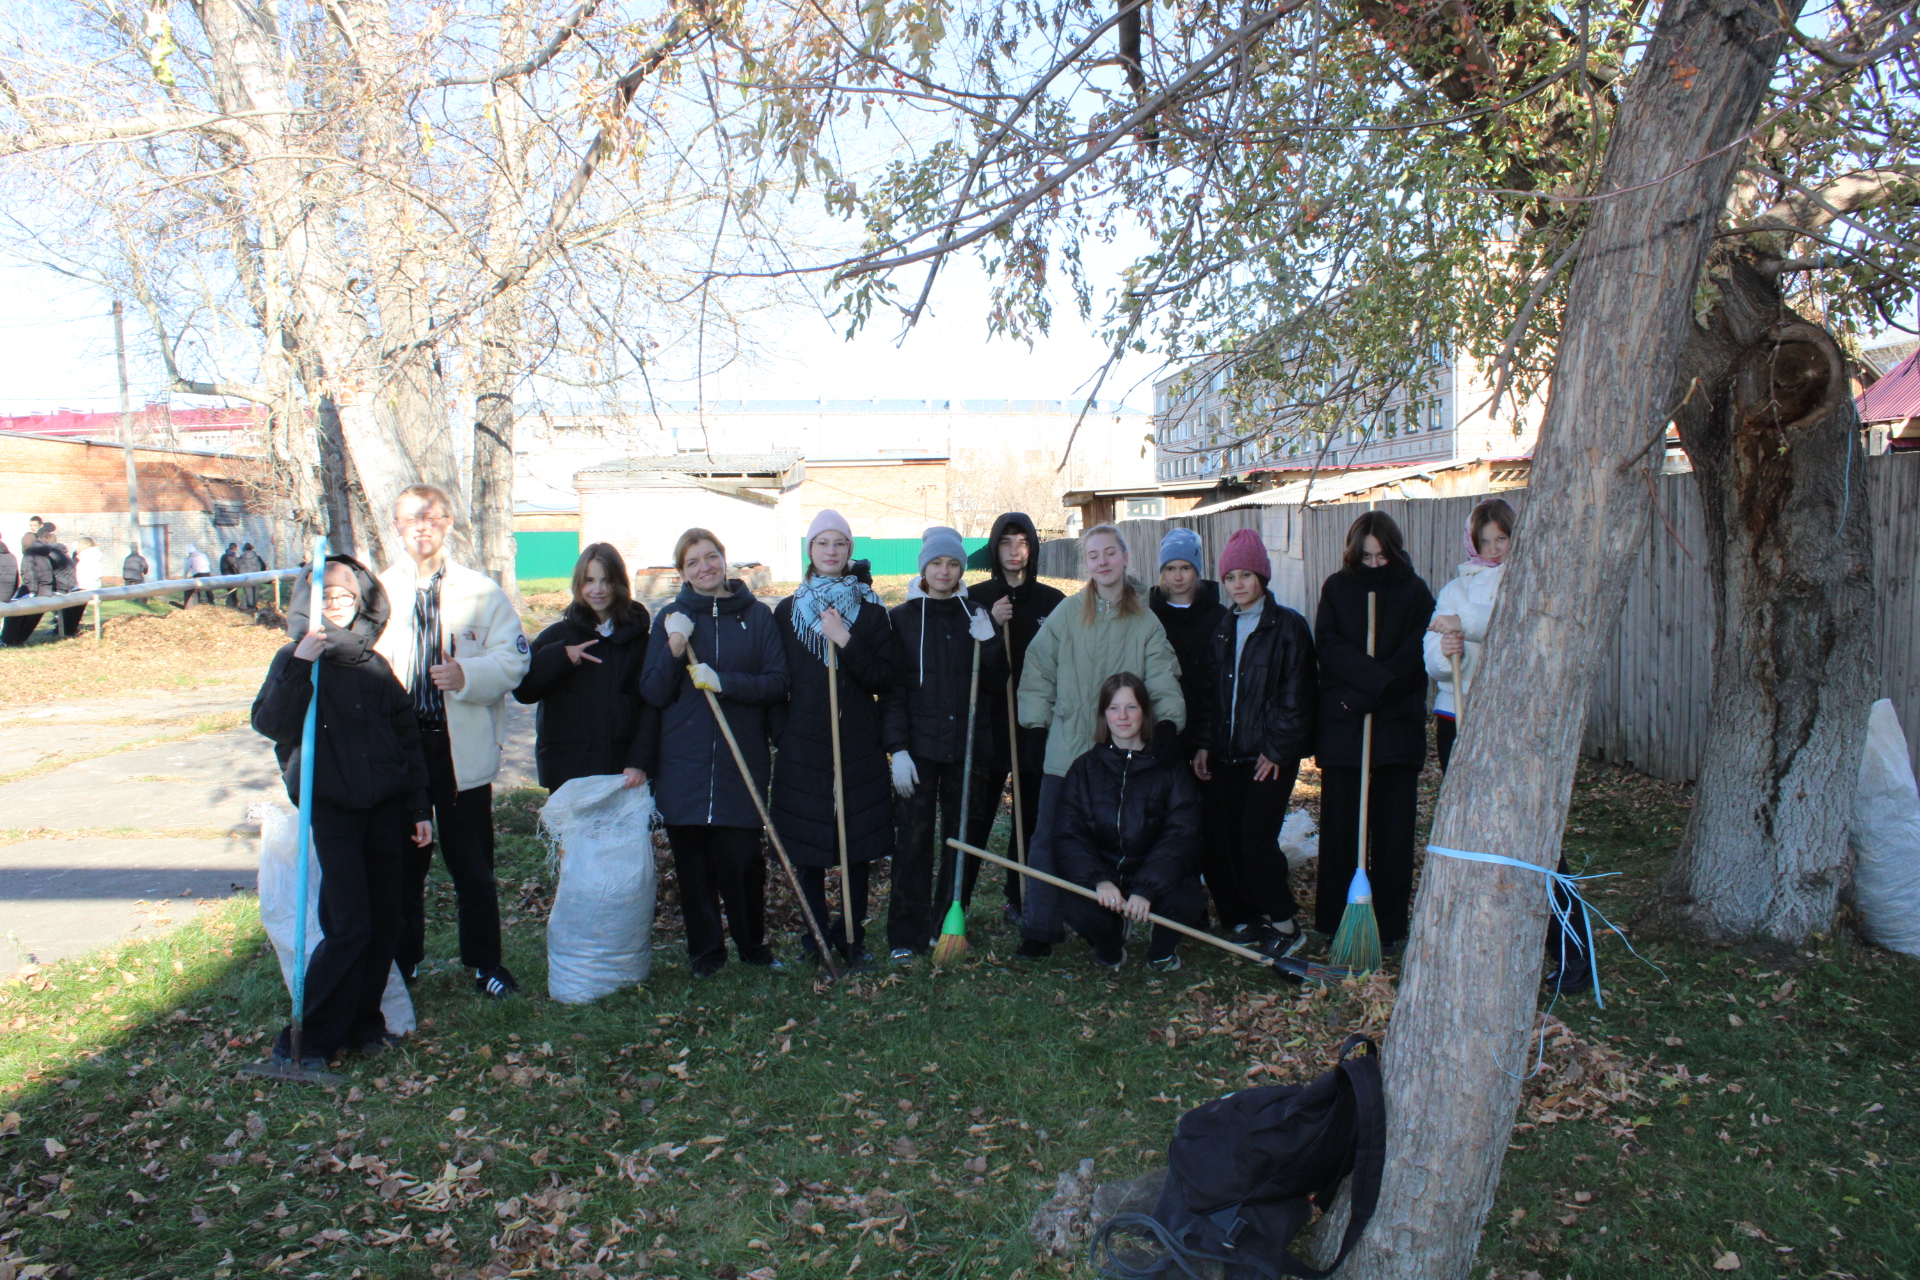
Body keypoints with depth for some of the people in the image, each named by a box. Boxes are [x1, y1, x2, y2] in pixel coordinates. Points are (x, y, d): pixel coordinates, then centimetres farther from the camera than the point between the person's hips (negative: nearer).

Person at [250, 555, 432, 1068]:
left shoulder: (375, 665, 11)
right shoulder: (295, 659, 0)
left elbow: (407, 736, 13)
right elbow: (269, 723, -17)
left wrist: (418, 807, 11)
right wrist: (300, 664, -24)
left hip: (385, 808, 5)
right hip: (333, 808, -5)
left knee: (385, 922, 8)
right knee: (348, 927, -9)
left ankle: (362, 1022, 22)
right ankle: (308, 1039, 3)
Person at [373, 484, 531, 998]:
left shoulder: (480, 590, 2)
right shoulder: (380, 590, 7)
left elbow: (514, 657, -4)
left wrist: (467, 674, -21)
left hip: (463, 747, -1)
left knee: (473, 866, 7)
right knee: (403, 862, 11)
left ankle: (484, 961, 21)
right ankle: (402, 961, 27)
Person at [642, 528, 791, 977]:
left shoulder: (757, 615, 5)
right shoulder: (671, 617, 7)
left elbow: (779, 682, -2)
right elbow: (653, 694, 2)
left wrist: (725, 682, -16)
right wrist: (674, 651, -14)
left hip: (742, 760, -1)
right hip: (684, 760, 1)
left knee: (743, 858, -2)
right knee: (693, 862, 5)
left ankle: (753, 944, 20)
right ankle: (705, 952, 22)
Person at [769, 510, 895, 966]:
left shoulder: (870, 610, 4)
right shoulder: (787, 611, 6)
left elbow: (883, 677, -4)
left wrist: (847, 642, -16)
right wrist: (781, 732, -1)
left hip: (859, 744, 0)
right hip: (803, 745, 0)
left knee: (859, 841, 3)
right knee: (806, 842, 4)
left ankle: (853, 933, 17)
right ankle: (817, 933, 18)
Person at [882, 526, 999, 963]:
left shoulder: (975, 615, 8)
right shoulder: (902, 618, 2)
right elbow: (892, 689, -1)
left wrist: (989, 641, -12)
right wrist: (898, 749, -9)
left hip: (967, 744, 3)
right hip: (919, 744, -2)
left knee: (964, 836, 7)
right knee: (913, 839, -3)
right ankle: (906, 935, 7)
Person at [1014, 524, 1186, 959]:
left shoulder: (1146, 623, 4)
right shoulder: (1066, 614, 3)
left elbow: (1164, 683, -1)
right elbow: (1038, 670, 6)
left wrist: (1167, 722, -18)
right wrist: (1035, 722, 0)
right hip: (1065, 748, 0)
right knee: (1048, 839, 0)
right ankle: (1039, 930, 11)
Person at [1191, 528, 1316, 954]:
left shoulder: (1288, 626, -3)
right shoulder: (1221, 628, 13)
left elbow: (1296, 695, -6)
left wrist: (1276, 748, -10)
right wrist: (1204, 744, 5)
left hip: (1270, 756, -5)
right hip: (1224, 755, 5)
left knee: (1256, 837, -9)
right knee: (1216, 839, 1)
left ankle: (1283, 923, 8)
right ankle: (1241, 919, 17)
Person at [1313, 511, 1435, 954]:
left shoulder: (1414, 591, 6)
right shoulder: (1337, 588, 9)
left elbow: (1416, 655, -4)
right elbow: (1328, 647, -4)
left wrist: (1367, 693, -13)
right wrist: (1380, 678, -16)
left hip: (1398, 725, 0)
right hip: (1341, 725, 1)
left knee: (1393, 830, 2)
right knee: (1339, 827, 3)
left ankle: (1389, 926, 11)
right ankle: (1335, 923, 12)